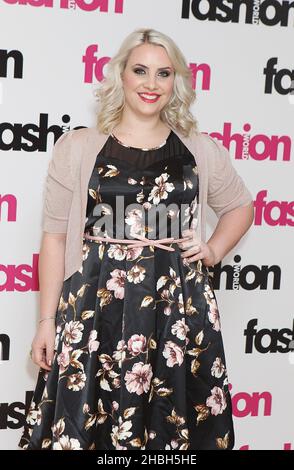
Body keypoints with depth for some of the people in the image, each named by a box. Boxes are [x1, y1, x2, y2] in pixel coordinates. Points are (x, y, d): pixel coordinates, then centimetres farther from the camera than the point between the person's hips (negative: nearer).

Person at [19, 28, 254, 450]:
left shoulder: (202, 151, 7)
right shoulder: (76, 148, 2)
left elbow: (240, 206, 24)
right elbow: (55, 237, 2)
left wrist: (214, 251, 6)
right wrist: (47, 319, 0)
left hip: (180, 305, 2)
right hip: (96, 305, -1)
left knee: (173, 423, 5)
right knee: (85, 421, 1)